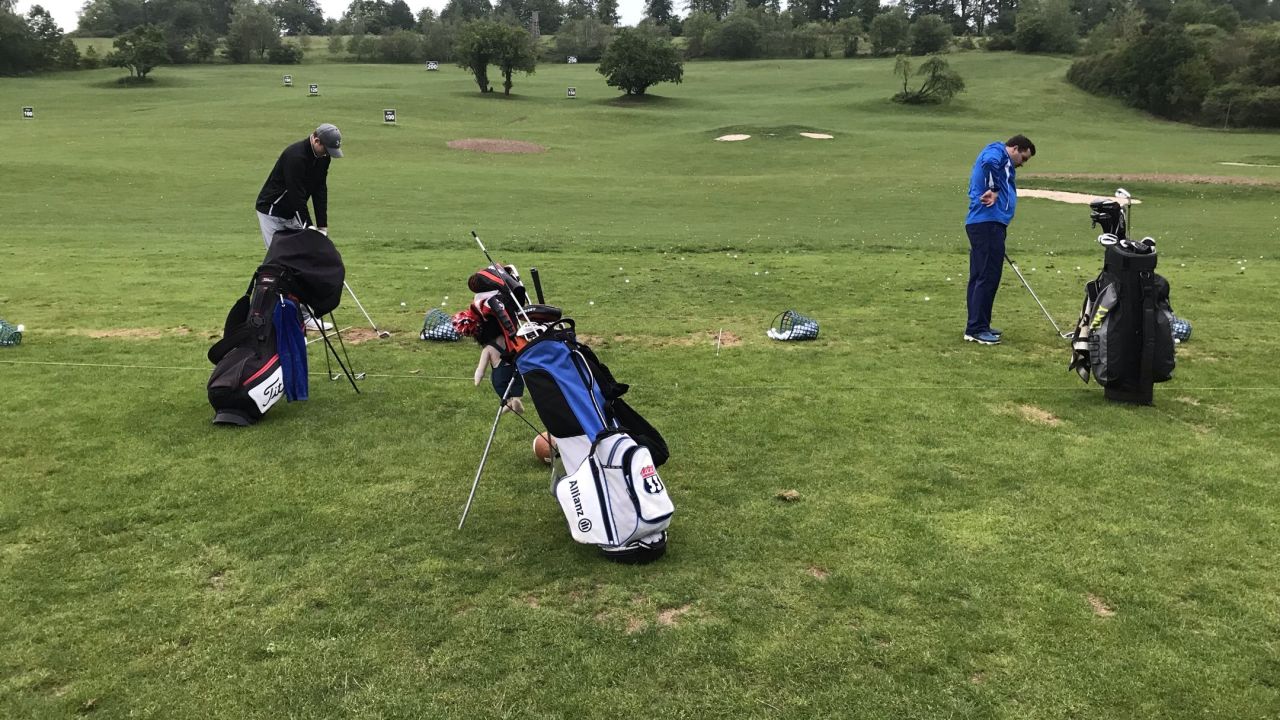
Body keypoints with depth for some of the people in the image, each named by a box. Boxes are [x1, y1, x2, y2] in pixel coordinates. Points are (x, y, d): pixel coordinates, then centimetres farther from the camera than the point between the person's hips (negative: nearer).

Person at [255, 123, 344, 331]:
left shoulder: (322, 157, -2)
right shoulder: (295, 156, -28)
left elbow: (320, 191, -1)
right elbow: (297, 196, -28)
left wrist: (322, 226, -7)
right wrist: (308, 228, -26)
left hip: (293, 214, 8)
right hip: (272, 213, -8)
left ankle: (304, 315, 9)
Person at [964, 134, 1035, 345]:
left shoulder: (1004, 163, 29)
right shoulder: (997, 152, -2)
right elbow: (989, 162, -27)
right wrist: (994, 190, -19)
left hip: (983, 224, 10)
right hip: (988, 223, -10)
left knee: (980, 277, 13)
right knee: (988, 277, -8)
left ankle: (977, 326, 19)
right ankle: (976, 328, -6)